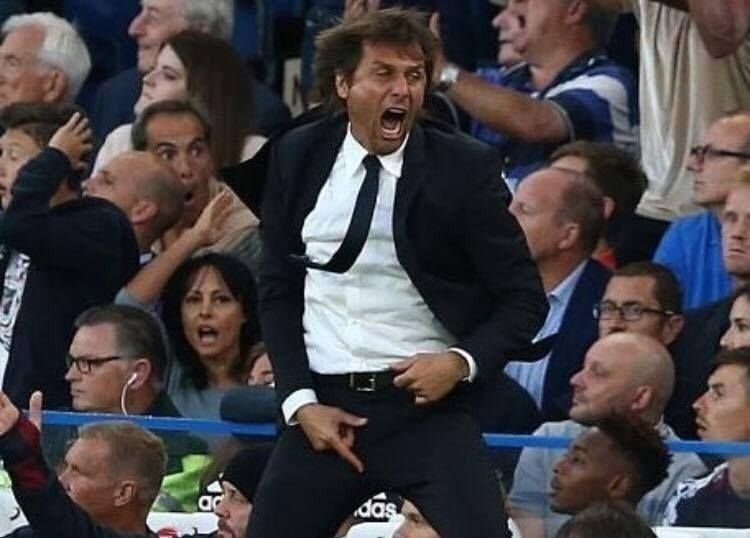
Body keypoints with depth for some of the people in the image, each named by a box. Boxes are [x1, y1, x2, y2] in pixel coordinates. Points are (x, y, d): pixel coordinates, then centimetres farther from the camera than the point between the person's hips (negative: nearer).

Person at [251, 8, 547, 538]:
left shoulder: (465, 168, -3)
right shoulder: (298, 157, 5)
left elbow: (524, 299, 2)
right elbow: (278, 290, 10)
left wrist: (462, 362, -15)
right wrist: (300, 400, -1)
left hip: (426, 402, -3)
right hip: (323, 408, 3)